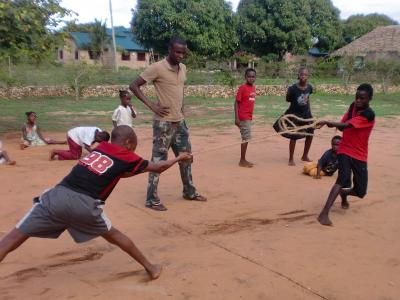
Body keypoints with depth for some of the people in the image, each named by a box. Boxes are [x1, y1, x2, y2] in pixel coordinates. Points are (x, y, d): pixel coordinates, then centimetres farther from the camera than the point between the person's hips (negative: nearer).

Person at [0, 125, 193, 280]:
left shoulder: (99, 148, 24)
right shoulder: (127, 157, 11)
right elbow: (157, 168, 24)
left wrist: (139, 167, 42)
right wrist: (179, 158, 39)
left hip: (56, 195, 3)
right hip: (84, 204, -3)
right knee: (112, 235, 20)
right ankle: (150, 268, 31)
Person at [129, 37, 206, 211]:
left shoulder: (183, 68, 9)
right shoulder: (157, 68, -13)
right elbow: (134, 86, -12)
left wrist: (181, 108, 12)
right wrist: (151, 105, -17)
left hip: (180, 121, 8)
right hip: (163, 122, -8)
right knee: (159, 160, -2)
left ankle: (189, 192, 29)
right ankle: (152, 199, 8)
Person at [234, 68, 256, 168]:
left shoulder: (253, 87, 10)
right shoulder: (242, 87, -12)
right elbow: (236, 102, -13)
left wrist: (251, 115, 17)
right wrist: (236, 118, -18)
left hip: (249, 116, 8)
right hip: (243, 117, -8)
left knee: (246, 138, 11)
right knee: (246, 138, -7)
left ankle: (243, 159, 18)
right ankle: (242, 161, 1)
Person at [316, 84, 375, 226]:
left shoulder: (369, 114, -17)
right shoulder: (353, 106, 1)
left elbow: (346, 125, -29)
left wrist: (328, 122, -41)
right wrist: (334, 124, -12)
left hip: (360, 155, -1)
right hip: (345, 151, 2)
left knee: (360, 192, 2)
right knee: (344, 178, -25)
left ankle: (344, 193, 39)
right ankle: (324, 214, -30)